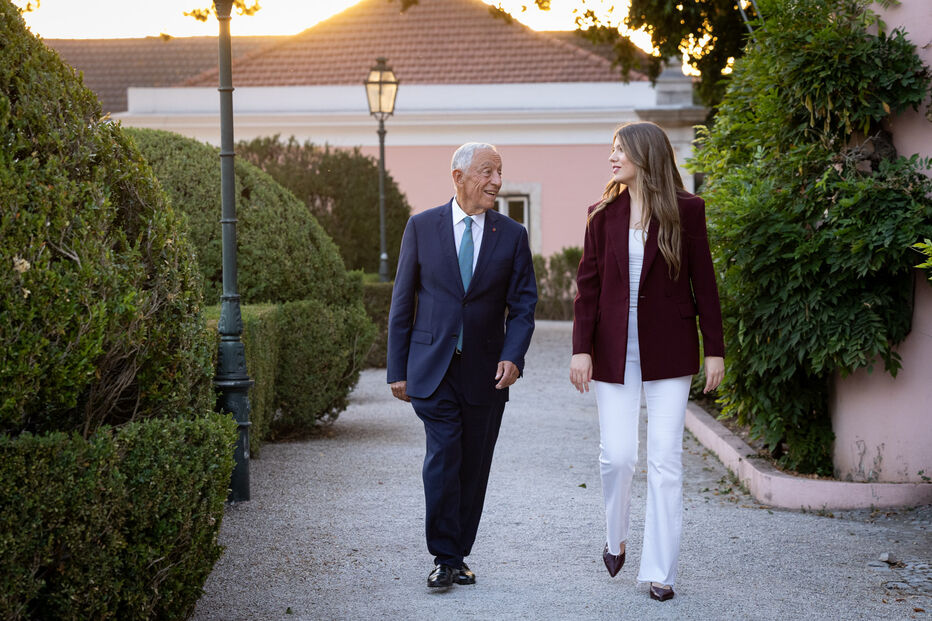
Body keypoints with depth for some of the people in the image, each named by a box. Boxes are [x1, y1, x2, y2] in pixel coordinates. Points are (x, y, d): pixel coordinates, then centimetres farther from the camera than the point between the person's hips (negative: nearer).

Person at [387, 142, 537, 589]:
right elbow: (402, 303, 5)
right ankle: (444, 559, -7)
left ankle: (458, 555, 20)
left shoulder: (512, 236, 4)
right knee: (443, 455, -15)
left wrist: (513, 357, -14)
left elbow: (522, 306, 3)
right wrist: (397, 369, 2)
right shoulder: (422, 228, 1)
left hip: (485, 372, 2)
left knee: (473, 467, 7)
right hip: (432, 368, -2)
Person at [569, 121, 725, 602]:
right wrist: (581, 349, -4)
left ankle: (659, 571, 6)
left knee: (665, 461, -1)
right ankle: (616, 539, 25)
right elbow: (587, 284, 4)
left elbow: (703, 283, 1)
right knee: (617, 456, -3)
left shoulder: (686, 211, -1)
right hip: (614, 351, 2)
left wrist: (714, 350, -2)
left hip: (668, 353, -1)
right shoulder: (603, 214, 5)